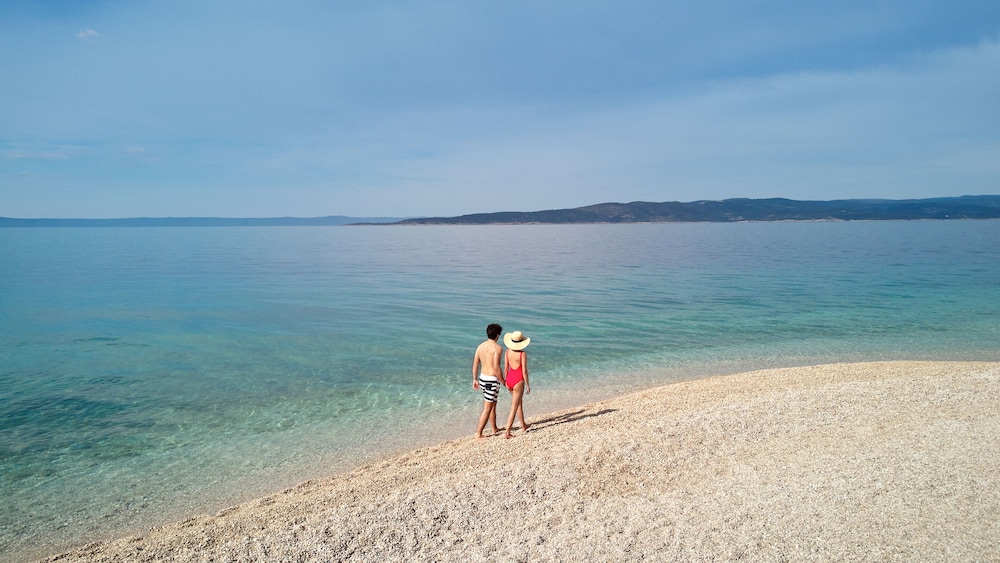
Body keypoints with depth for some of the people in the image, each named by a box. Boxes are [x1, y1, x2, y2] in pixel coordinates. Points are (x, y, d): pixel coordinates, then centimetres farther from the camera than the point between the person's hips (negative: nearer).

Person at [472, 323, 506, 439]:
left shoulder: (480, 346, 4)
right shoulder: (497, 348, -17)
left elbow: (475, 364, 8)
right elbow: (496, 368, -21)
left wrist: (475, 380, 19)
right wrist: (503, 382, -11)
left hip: (483, 378, 8)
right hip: (492, 380, -8)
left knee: (493, 404, 24)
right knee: (487, 409, 0)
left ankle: (495, 429, 37)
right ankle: (478, 433, 1)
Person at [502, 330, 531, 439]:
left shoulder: (507, 351, -1)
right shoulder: (523, 354, -16)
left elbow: (506, 368, 5)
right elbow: (524, 371, -14)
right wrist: (528, 385, -4)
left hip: (509, 379, 6)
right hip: (518, 381, -6)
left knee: (519, 402, 26)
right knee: (514, 408, 0)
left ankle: (524, 425, 41)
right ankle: (507, 433, -4)